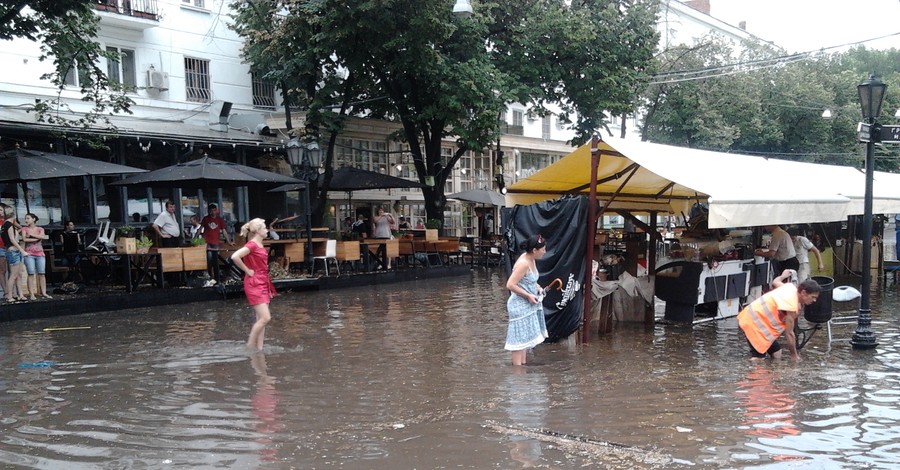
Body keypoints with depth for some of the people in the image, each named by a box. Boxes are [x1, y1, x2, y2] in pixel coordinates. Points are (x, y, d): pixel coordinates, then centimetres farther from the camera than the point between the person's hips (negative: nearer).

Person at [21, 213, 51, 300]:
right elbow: (24, 239, -7)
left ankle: (43, 293, 0)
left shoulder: (40, 229, 12)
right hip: (29, 254, -1)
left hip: (40, 254, 2)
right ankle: (32, 294, -7)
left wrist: (31, 234, -6)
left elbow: (42, 236, -7)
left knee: (42, 274, -2)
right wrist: (37, 238, -4)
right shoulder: (24, 229, 8)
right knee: (31, 274, -7)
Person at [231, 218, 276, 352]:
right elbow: (235, 257, -29)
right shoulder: (252, 245, -15)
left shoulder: (259, 245, 13)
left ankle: (259, 348, 10)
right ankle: (250, 345, -2)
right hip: (254, 285, -9)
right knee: (265, 317, -13)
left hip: (263, 284, 9)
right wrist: (248, 271, -17)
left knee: (261, 319, 7)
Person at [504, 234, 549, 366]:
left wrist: (537, 287, 4)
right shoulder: (523, 264, -25)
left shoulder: (531, 260, 4)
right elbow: (510, 285, -26)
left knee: (526, 338, 18)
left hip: (528, 305, 10)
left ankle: (523, 366, 29)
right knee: (520, 339, -3)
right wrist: (528, 296, -21)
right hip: (520, 306, -10)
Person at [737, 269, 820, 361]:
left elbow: (775, 282, 22)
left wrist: (783, 276, 44)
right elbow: (789, 333, -17)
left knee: (776, 354, 11)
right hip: (753, 322, -10)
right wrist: (794, 355, -5)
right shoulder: (791, 305, -26)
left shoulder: (791, 287, -2)